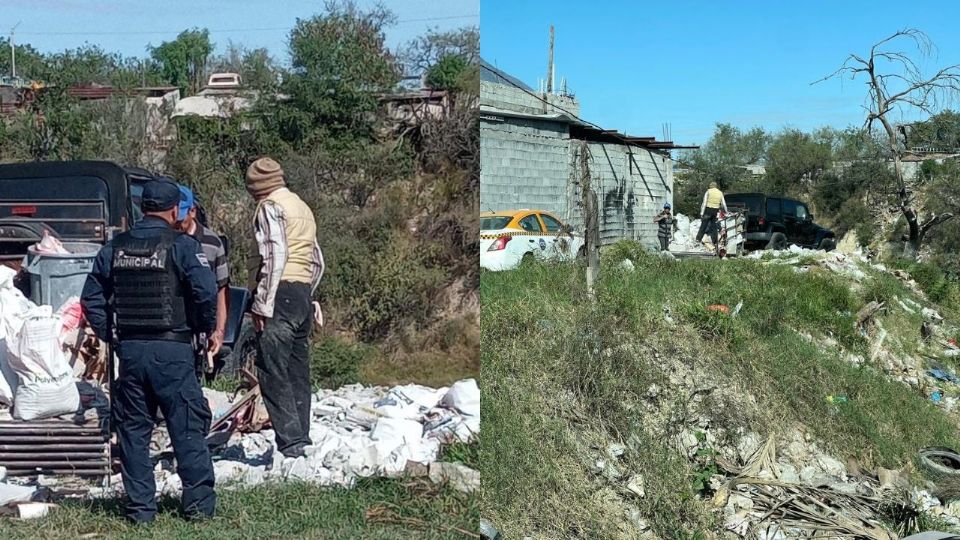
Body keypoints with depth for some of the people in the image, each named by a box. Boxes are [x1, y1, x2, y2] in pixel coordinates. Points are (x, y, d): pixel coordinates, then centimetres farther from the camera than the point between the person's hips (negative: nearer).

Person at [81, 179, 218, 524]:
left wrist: (110, 335, 17)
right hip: (172, 350, -4)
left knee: (133, 430, 11)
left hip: (129, 349, 4)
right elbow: (206, 292, -16)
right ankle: (199, 504, 7)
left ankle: (140, 508, 14)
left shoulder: (114, 248, 9)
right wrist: (205, 327, 1)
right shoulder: (181, 246, -7)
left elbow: (92, 298, 10)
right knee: (187, 429, 3)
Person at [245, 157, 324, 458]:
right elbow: (317, 261, 21)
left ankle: (290, 443, -15)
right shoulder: (302, 207, 22)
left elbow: (274, 256, -15)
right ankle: (302, 439, 13)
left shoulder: (270, 207, -3)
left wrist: (262, 303, -15)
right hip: (303, 297, 9)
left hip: (280, 294, -9)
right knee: (298, 373, 10)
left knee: (273, 373, -9)